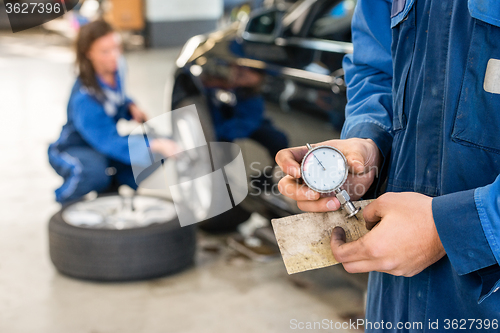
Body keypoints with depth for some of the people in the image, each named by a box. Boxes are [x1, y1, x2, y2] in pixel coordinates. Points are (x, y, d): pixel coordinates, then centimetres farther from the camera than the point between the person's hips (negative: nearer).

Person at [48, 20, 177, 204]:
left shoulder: (115, 70, -9)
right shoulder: (84, 97, -32)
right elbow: (107, 141, -38)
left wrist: (131, 108, -11)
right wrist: (154, 145, -47)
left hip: (103, 143, 7)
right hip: (72, 150, -7)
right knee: (94, 170, -42)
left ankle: (111, 186, 6)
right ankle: (64, 199, -7)